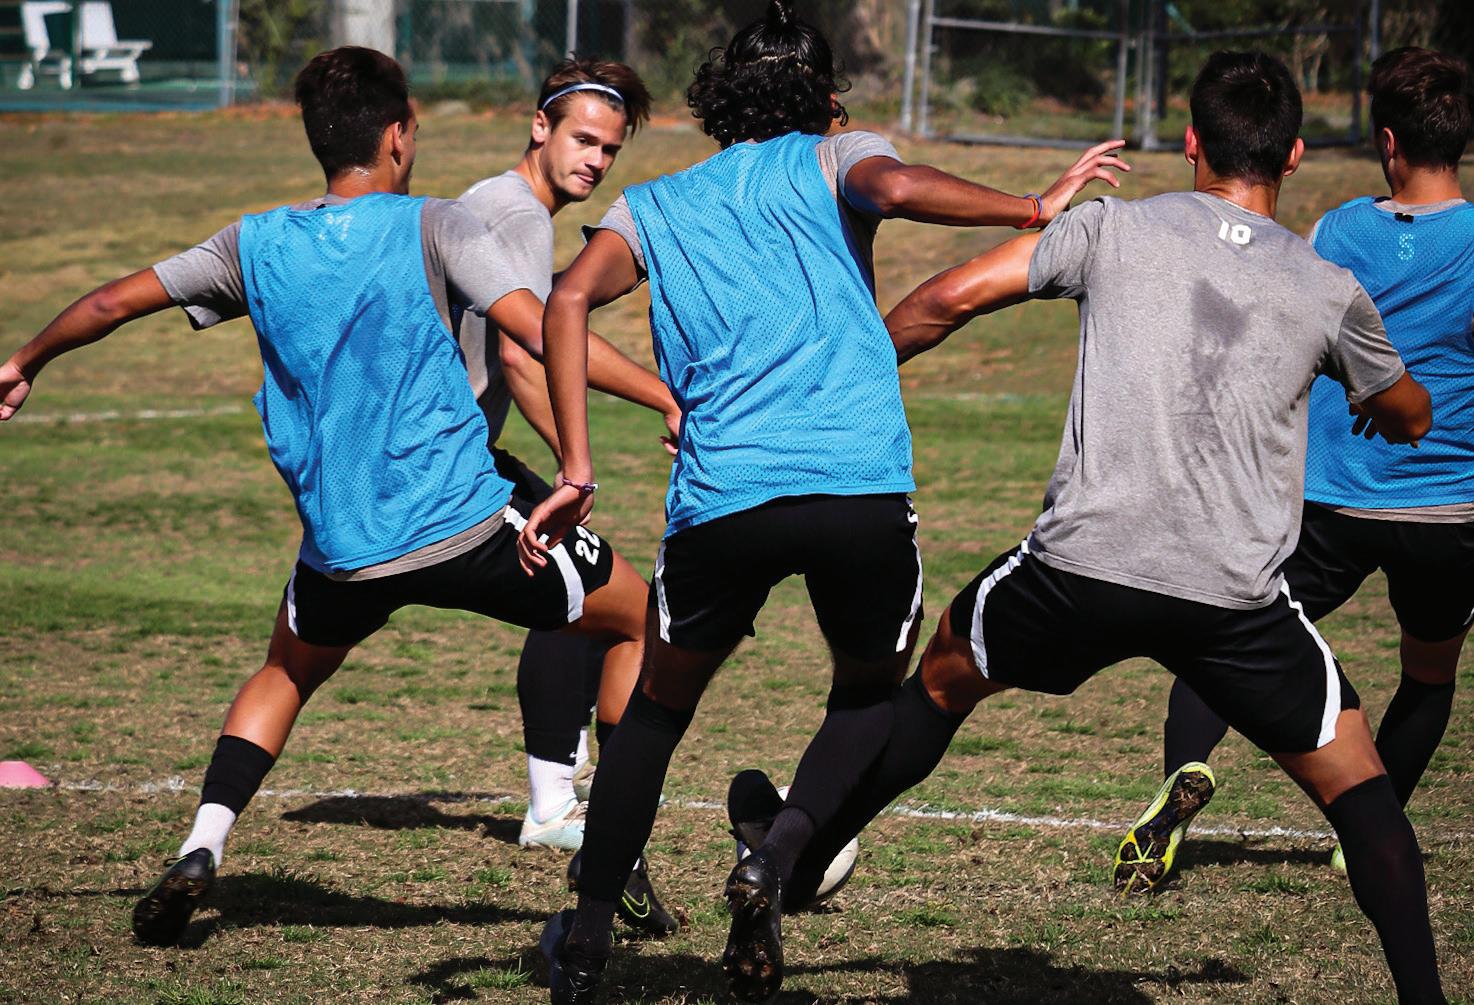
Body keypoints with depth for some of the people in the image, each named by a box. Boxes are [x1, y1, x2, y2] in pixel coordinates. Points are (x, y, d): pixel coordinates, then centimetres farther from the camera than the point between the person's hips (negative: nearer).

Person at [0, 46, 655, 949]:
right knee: (638, 618, 17)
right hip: (467, 526, -4)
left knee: (288, 673, 33)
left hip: (344, 552, 4)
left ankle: (200, 853, 12)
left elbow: (113, 303, 17)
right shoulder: (431, 227, -6)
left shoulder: (258, 244, 7)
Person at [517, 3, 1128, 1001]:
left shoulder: (654, 207, 22)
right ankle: (775, 861, -1)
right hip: (863, 486, -2)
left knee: (660, 704, 25)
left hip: (721, 497, 2)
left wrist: (576, 472, 2)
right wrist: (1037, 207, 0)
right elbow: (897, 186, -9)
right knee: (872, 690, 24)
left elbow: (569, 299, 4)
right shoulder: (832, 159, 16)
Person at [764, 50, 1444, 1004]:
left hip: (1083, 566, 0)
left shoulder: (1113, 228, 5)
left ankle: (796, 862, 32)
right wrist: (1369, 403, 50)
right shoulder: (1331, 290, 8)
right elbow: (1412, 418, 25)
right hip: (1240, 595, 0)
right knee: (1358, 786, 13)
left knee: (946, 674, 27)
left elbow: (950, 298, 2)